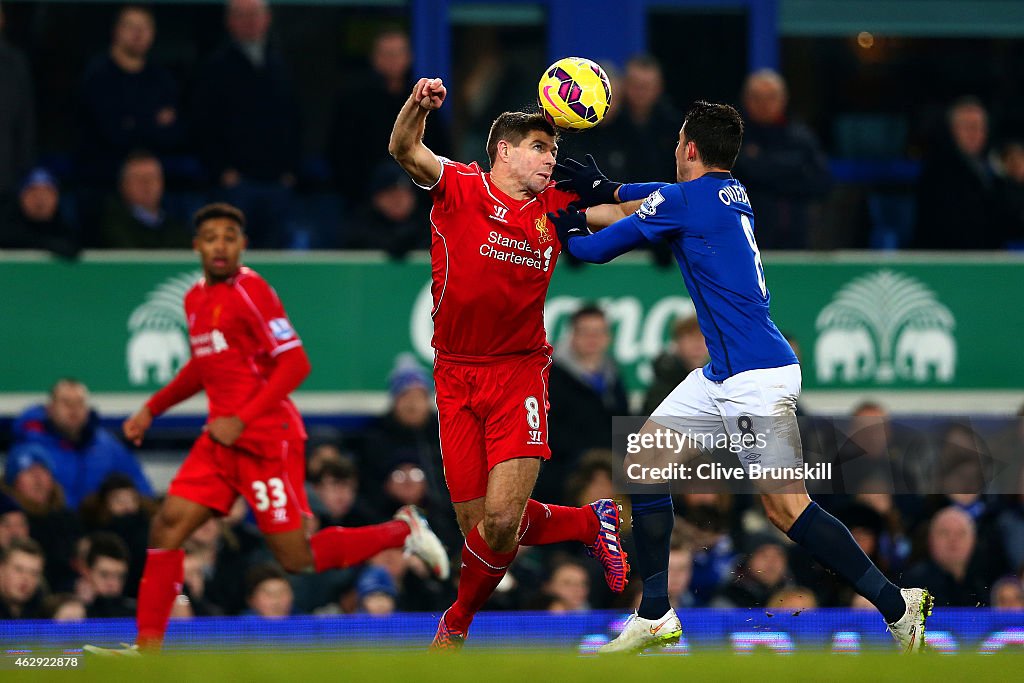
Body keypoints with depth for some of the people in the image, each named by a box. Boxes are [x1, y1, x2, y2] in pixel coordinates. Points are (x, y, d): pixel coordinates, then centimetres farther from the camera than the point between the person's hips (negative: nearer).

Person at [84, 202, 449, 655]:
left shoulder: (249, 291, -13)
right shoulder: (196, 299, 13)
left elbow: (295, 364, -17)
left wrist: (242, 421, -22)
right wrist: (152, 409, 22)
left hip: (266, 440, -7)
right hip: (220, 439, 7)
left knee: (297, 559, -6)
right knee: (167, 527, -5)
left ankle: (401, 532, 12)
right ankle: (148, 644, -1)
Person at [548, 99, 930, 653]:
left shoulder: (682, 202, -10)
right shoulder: (733, 193, 14)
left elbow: (595, 249, 0)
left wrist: (570, 232, 21)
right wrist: (607, 189, 37)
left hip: (756, 378, -10)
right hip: (723, 374, 10)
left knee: (785, 507, -15)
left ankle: (896, 607, -11)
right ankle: (655, 617, 11)